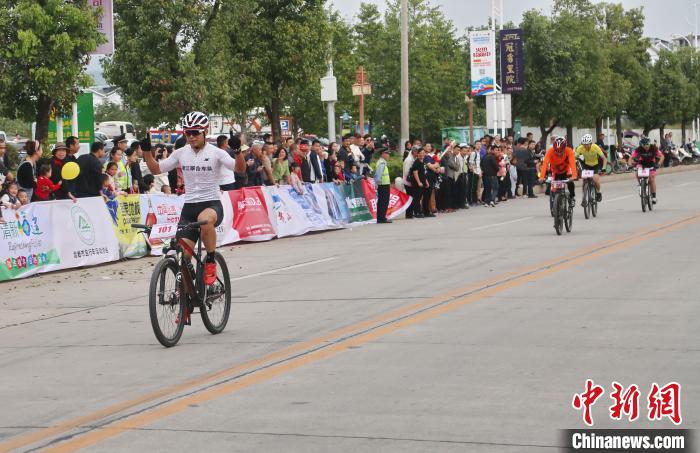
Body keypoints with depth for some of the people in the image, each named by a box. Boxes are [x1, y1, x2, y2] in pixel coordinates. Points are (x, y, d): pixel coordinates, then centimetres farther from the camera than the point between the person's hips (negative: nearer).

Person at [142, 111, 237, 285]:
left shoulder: (216, 153, -4)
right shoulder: (181, 153, 6)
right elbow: (156, 169, 12)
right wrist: (146, 150, -2)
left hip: (212, 204, -4)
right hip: (189, 206, 4)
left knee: (204, 219, -40)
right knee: (182, 254, -7)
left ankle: (211, 262, -20)